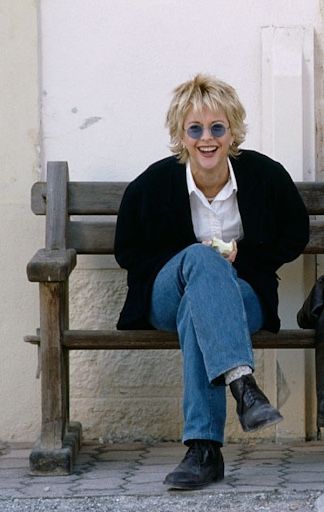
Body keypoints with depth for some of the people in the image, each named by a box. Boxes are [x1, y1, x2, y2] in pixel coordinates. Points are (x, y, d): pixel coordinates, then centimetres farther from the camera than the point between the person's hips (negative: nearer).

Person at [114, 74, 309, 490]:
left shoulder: (265, 175, -4)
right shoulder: (151, 185, -8)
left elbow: (295, 237, 9)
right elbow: (128, 252, 3)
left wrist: (242, 253, -9)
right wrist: (199, 256, -11)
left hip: (243, 296, 0)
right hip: (167, 297, 0)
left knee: (197, 311, -37)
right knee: (202, 257, -35)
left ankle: (204, 448, -45)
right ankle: (242, 385, -53)